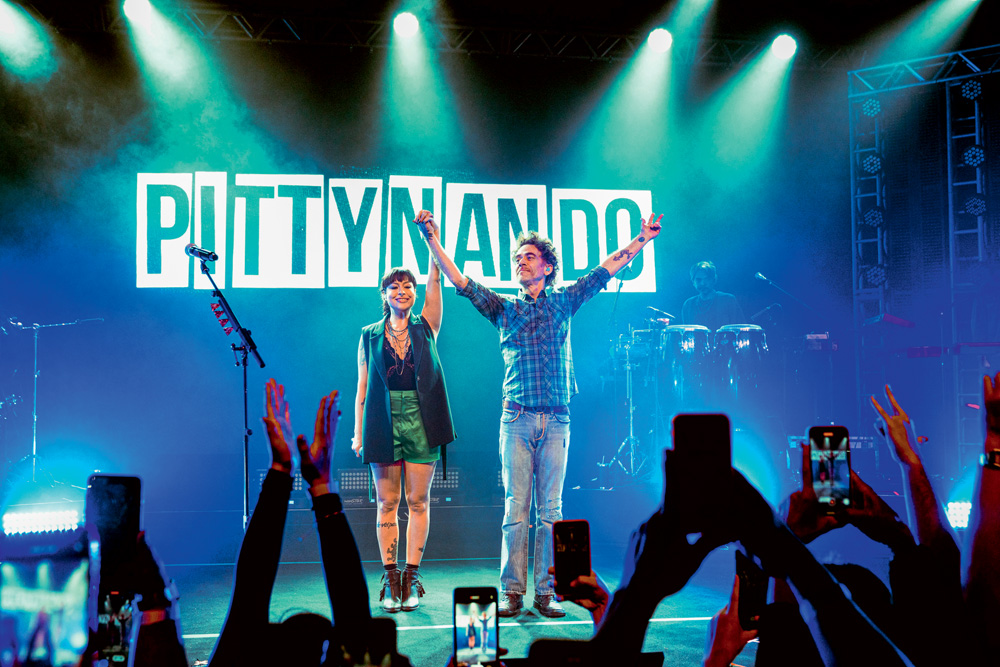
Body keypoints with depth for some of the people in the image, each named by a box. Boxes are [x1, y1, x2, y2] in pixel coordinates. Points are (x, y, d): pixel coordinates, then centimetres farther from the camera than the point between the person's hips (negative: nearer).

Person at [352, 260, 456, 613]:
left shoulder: (425, 328, 8)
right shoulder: (370, 337, 9)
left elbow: (436, 281, -1)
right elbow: (362, 387, 7)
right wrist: (358, 432, 2)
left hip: (420, 423, 0)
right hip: (384, 424, 0)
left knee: (418, 501, 1)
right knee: (387, 503, 2)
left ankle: (411, 578, 8)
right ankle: (390, 580, 7)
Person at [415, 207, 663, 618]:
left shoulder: (563, 302, 14)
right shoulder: (503, 308, 12)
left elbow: (604, 271, 13)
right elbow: (460, 281, 6)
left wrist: (641, 240, 8)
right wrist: (432, 241, -3)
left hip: (556, 421, 1)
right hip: (517, 419, 0)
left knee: (551, 510, 2)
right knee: (516, 508, -2)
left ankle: (545, 592, 7)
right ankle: (512, 592, 2)